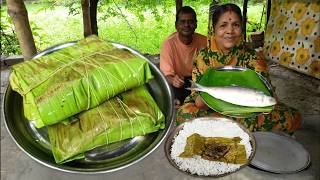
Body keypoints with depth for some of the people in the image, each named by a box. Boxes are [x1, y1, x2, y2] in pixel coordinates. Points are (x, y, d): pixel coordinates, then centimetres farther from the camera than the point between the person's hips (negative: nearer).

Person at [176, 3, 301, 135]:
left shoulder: (252, 59, -7)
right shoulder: (203, 57, -7)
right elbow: (196, 98, -11)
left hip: (247, 113, 1)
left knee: (293, 118, -21)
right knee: (184, 113, -32)